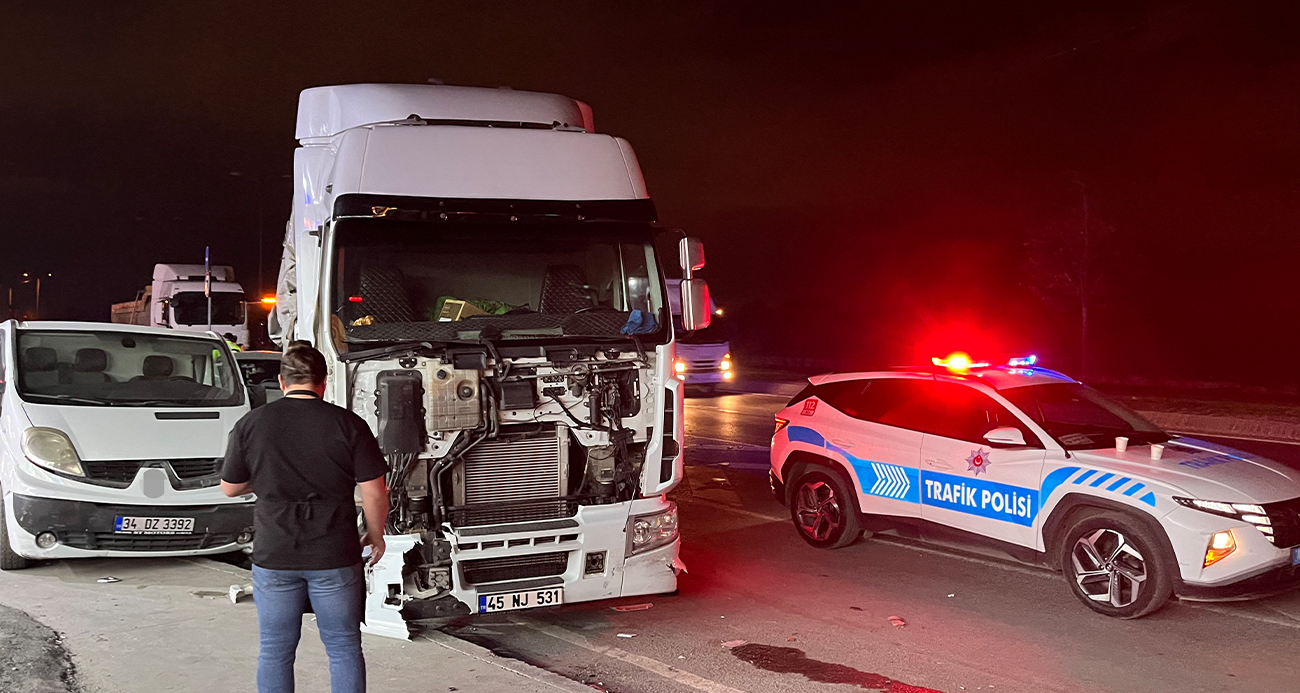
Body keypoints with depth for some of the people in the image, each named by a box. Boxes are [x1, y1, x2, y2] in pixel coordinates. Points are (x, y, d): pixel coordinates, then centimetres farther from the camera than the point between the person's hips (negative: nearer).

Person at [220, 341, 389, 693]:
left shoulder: (250, 424, -2)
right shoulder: (349, 425, -8)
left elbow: (230, 487, 8)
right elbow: (374, 492, -8)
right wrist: (375, 535, 8)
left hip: (273, 558, 1)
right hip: (335, 558, -1)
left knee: (275, 652, 13)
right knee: (344, 649, 11)